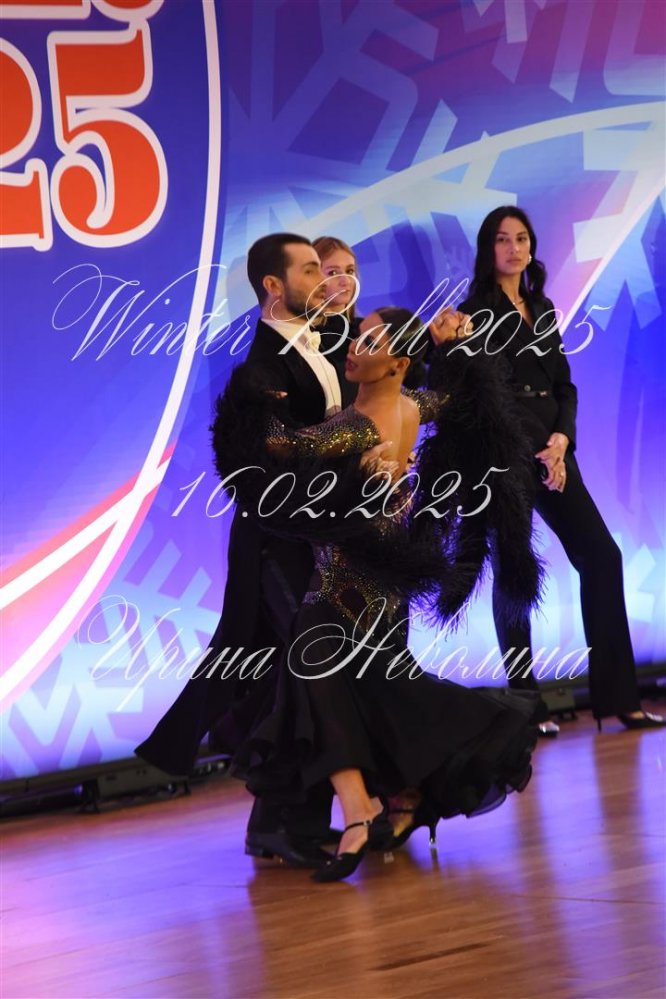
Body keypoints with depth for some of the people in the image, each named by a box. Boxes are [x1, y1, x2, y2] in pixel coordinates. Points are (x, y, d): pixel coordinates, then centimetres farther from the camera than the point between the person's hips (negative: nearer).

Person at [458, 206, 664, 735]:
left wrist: (562, 438, -5)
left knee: (601, 555, -2)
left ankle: (617, 695, 1)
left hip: (552, 449, 6)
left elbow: (563, 385, 14)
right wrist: (536, 452, -10)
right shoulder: (477, 312, -2)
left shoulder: (543, 309, 17)